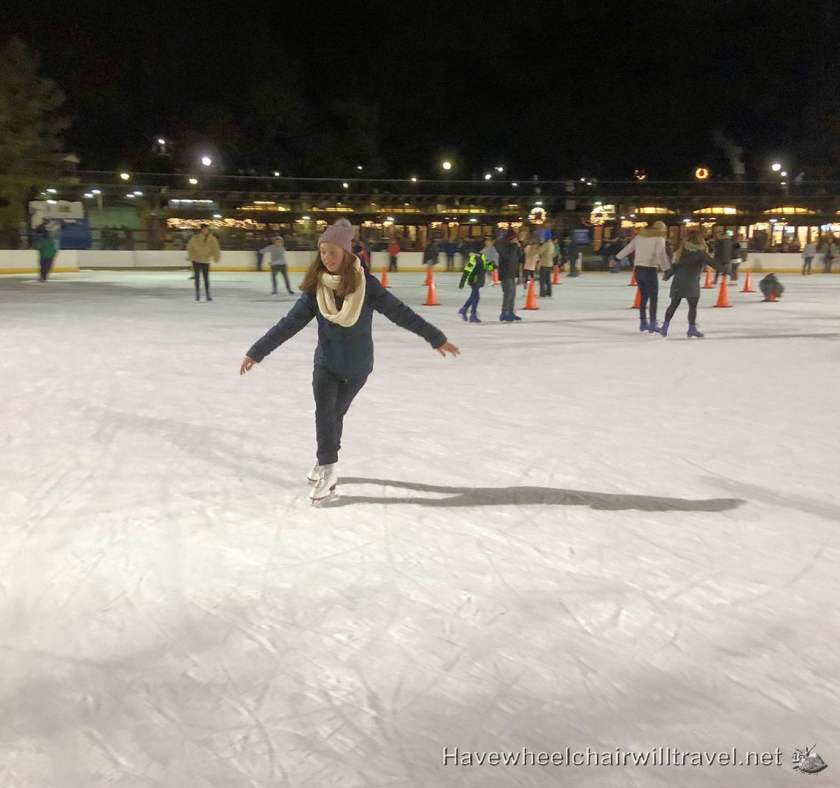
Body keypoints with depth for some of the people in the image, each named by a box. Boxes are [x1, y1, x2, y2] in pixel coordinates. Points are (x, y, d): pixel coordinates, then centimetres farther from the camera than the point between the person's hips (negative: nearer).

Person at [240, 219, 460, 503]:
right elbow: (290, 323, -7)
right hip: (326, 362, 1)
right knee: (325, 413, -8)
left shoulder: (366, 284, -16)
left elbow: (400, 313, -13)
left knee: (335, 413, 11)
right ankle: (327, 465, 9)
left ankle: (326, 462, 31)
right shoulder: (316, 288, -10)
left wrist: (436, 338, -12)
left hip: (357, 364, -1)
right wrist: (257, 352, -10)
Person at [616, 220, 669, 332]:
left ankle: (643, 323, 19)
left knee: (644, 297, 15)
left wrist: (616, 258, 28)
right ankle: (652, 324, -6)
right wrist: (666, 268, -20)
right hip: (650, 270, -6)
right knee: (653, 298, -2)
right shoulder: (659, 238, -3)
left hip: (638, 269, 6)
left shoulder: (640, 236, 13)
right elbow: (661, 254, -17)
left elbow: (628, 248, 17)